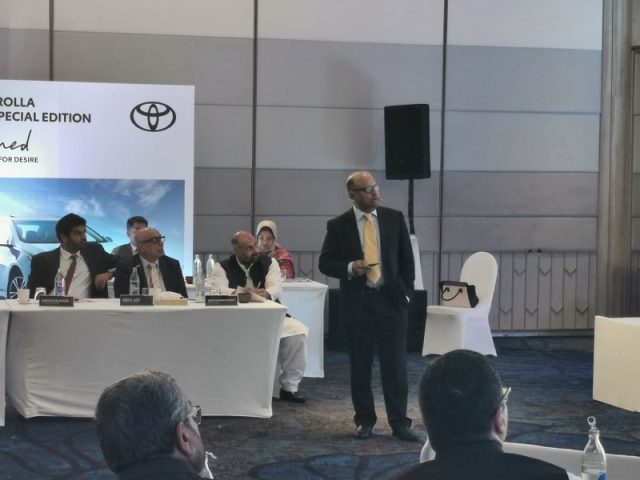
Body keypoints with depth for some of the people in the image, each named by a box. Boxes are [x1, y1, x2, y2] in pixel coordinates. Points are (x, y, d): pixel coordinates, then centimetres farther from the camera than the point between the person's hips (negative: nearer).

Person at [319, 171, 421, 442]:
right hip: (357, 302, 0)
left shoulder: (394, 218, 4)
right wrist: (350, 267, -16)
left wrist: (406, 291, 1)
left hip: (391, 300, 1)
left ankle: (399, 423, 6)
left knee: (395, 365, -1)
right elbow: (325, 263, 2)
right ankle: (364, 421, 19)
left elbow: (406, 258, 8)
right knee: (360, 366, 7)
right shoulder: (338, 226, 0)